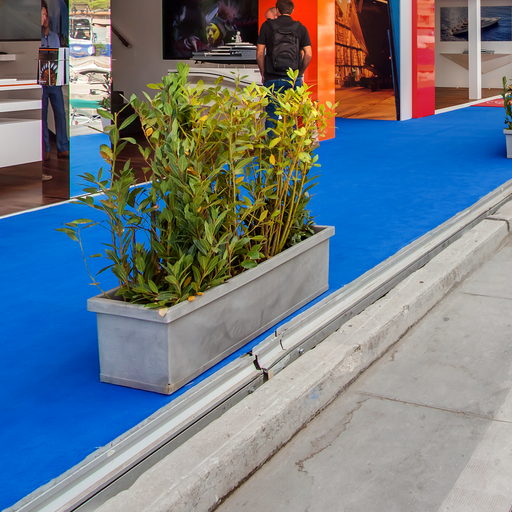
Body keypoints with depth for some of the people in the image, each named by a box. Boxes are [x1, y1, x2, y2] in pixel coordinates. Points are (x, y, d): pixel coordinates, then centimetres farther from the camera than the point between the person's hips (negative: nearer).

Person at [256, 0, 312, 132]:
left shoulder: (267, 26, 0)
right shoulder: (301, 28, 4)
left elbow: (259, 53, -2)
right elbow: (308, 54, 1)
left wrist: (263, 73, 10)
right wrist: (301, 73, 14)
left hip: (272, 78, -1)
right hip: (294, 79, 1)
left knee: (271, 116, 4)